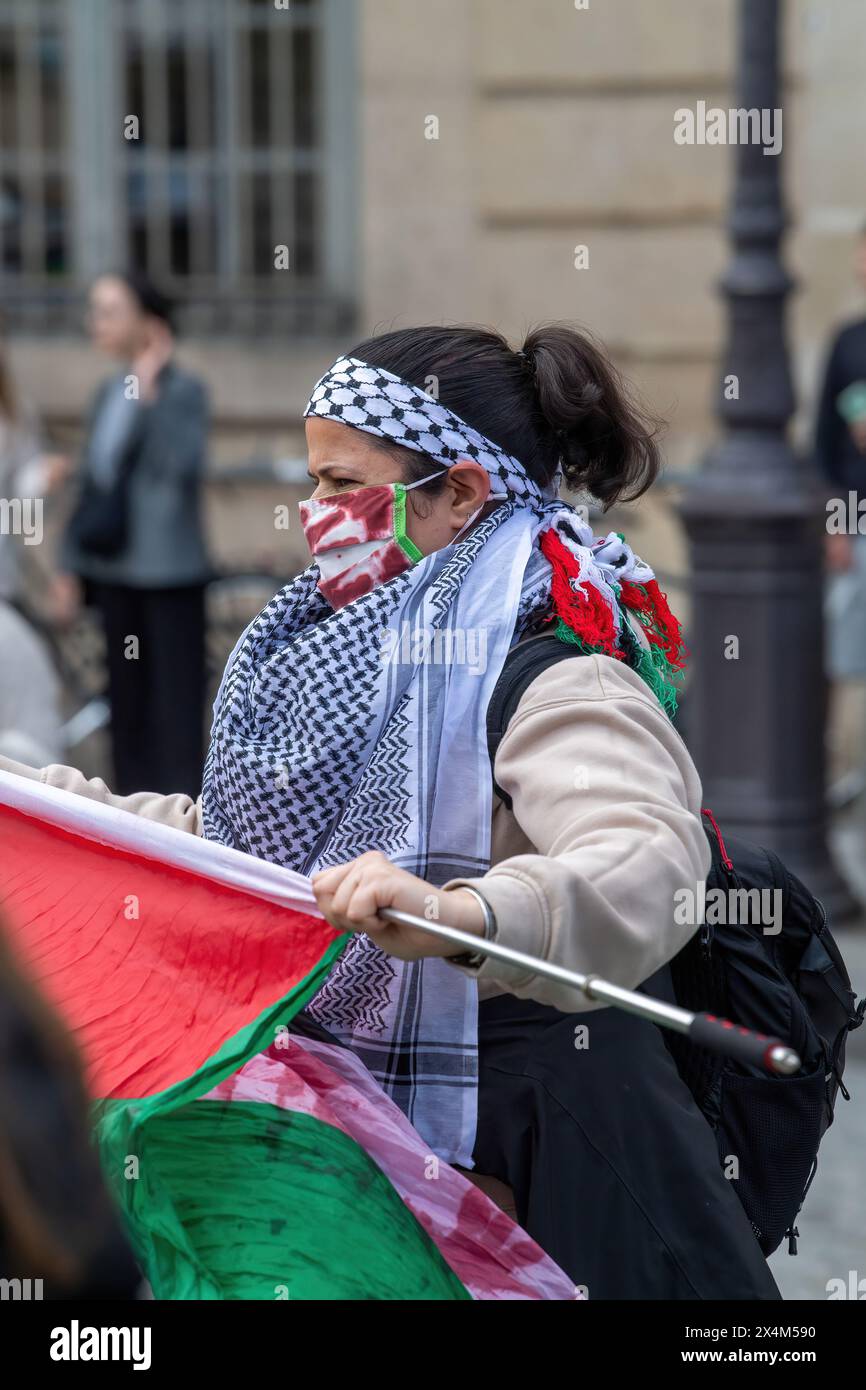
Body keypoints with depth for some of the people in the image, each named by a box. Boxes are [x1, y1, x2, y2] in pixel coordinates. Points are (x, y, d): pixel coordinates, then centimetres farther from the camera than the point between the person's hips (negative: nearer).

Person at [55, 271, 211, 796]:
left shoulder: (185, 390, -9)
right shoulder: (110, 393, 11)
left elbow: (184, 465, -25)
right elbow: (92, 486, 15)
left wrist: (151, 397, -26)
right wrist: (71, 567, 14)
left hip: (168, 571, -7)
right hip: (115, 570, 7)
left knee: (175, 708, -3)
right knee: (128, 702, 12)